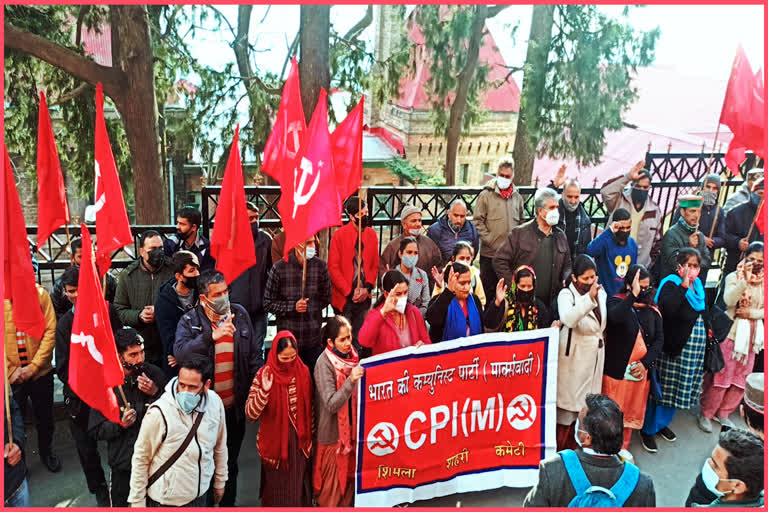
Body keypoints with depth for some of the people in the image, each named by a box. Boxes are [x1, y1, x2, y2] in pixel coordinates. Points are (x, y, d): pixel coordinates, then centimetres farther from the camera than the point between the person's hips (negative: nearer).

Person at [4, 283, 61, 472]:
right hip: (11, 376, 0)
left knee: (45, 417, 18)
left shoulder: (39, 293, -9)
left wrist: (33, 366, -13)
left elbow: (51, 331, -9)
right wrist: (10, 371, -11)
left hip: (40, 372, 1)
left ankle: (46, 451, 43)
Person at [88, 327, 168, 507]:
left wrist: (156, 393, -19)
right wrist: (120, 424, -24)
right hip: (122, 463, -1)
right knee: (120, 504, 19)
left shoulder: (155, 374, -9)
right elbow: (95, 430, -7)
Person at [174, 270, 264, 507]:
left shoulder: (240, 314, -2)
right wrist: (212, 336, -38)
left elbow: (255, 355, 5)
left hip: (234, 407, 2)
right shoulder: (189, 322, -10)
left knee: (230, 464, 19)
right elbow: (180, 352, -29)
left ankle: (229, 504, 37)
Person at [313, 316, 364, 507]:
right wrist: (350, 381, -39)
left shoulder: (351, 355, -3)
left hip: (351, 427, 6)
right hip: (332, 432, -6)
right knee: (333, 484, 10)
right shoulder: (324, 364, -22)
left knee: (349, 473, 21)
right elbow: (331, 405, -29)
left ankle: (347, 503, 39)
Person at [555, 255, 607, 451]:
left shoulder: (601, 292, 4)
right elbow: (568, 319, -38)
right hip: (574, 355, -6)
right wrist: (589, 297, -46)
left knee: (588, 399, 15)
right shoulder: (566, 294, -16)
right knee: (569, 399, 2)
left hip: (596, 354, 6)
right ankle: (561, 446, 16)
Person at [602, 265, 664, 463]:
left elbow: (659, 339, 3)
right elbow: (615, 317, -32)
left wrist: (645, 363, -8)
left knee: (633, 409, 16)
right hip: (616, 368, -5)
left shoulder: (652, 309, 5)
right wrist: (633, 295, -32)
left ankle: (623, 447, 34)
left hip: (641, 370, 5)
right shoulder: (616, 302, -8)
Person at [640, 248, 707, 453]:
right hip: (673, 346, -8)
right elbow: (666, 308, -34)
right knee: (662, 387, -1)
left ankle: (662, 422, 34)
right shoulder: (671, 284, -14)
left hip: (695, 347, 8)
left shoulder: (698, 284, 11)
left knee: (678, 388, 16)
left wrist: (707, 330, 17)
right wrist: (683, 285, -34)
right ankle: (648, 429, 13)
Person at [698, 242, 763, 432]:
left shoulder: (764, 282, 4)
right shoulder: (734, 277, -7)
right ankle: (706, 413, 14)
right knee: (721, 376, -1)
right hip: (731, 333, -5)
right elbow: (729, 300, -24)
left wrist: (751, 313, -14)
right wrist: (745, 280, -33)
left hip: (752, 337, 5)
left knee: (741, 379, 11)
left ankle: (723, 413, 27)